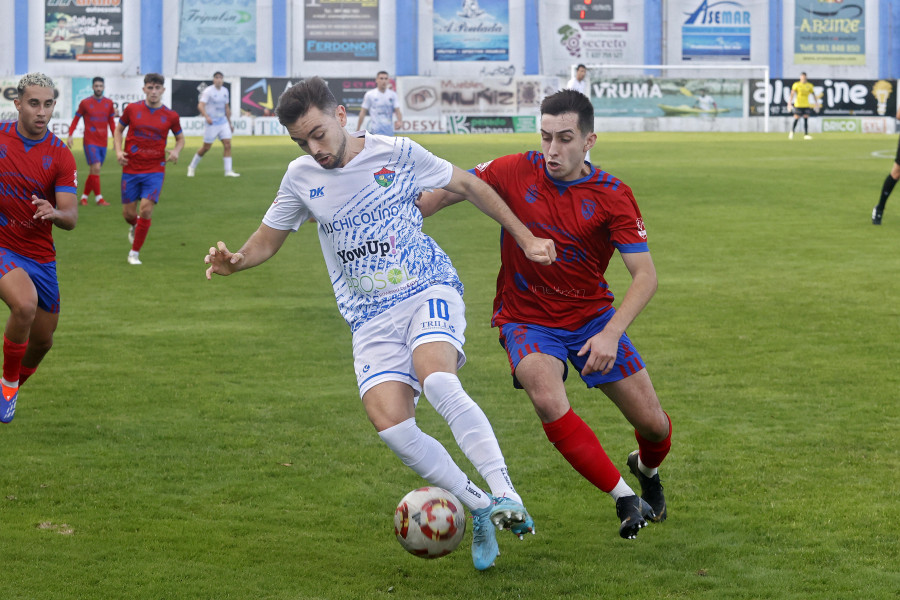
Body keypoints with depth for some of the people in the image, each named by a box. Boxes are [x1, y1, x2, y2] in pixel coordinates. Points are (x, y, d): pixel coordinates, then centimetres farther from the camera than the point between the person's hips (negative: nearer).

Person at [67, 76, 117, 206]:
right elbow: (76, 119, 4)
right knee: (96, 168, -15)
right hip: (90, 141, -4)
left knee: (95, 171, 8)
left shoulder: (109, 103, 7)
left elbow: (111, 122, 15)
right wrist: (70, 135, -5)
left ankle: (84, 197, 20)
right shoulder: (85, 103, -3)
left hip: (102, 142, 4)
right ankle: (99, 198, -13)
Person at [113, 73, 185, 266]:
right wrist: (118, 150, -4)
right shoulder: (132, 109, -2)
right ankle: (135, 227, 44)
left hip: (155, 169, -1)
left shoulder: (170, 116, -2)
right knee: (128, 212, 5)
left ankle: (134, 253, 0)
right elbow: (118, 129, 12)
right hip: (130, 169, 1)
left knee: (146, 209, -15)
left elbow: (180, 137, 13)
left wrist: (176, 150, -8)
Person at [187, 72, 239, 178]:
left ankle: (228, 171, -6)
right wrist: (206, 116, -36)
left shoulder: (225, 91, 9)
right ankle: (192, 167, 21)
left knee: (227, 144, -7)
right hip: (212, 123, -5)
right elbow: (200, 106, -20)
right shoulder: (208, 91, -11)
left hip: (223, 122, 5)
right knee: (206, 147, 1)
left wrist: (230, 123, 21)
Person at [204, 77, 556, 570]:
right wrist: (233, 261, -5)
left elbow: (467, 185, 9)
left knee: (437, 380, -35)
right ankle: (480, 509, -6)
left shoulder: (397, 154, -3)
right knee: (389, 422, -21)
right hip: (371, 319, 3)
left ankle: (504, 493, -31)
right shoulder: (301, 178, 6)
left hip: (429, 291, -3)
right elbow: (267, 240, 18)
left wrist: (525, 238, 7)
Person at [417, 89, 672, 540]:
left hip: (593, 316, 1)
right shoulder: (516, 172, -12)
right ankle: (624, 497, -16)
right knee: (549, 402, -31)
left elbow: (645, 275, -17)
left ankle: (647, 469, 40)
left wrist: (611, 333, -31)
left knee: (654, 425, 1)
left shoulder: (613, 196, -13)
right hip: (527, 319, -1)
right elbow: (446, 192, 0)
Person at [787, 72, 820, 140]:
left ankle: (806, 134, -4)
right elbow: (792, 94, -8)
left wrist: (817, 104, 12)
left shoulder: (809, 85, 8)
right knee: (796, 119, -3)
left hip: (806, 105, 3)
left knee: (806, 119, -4)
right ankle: (791, 132, 15)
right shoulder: (796, 84, -2)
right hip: (798, 105, -3)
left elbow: (813, 95, 15)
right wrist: (789, 103, -19)